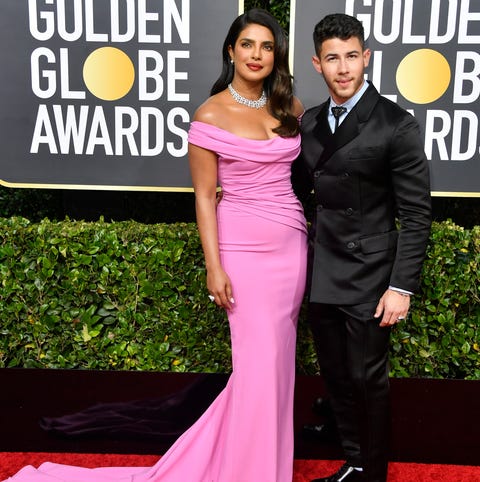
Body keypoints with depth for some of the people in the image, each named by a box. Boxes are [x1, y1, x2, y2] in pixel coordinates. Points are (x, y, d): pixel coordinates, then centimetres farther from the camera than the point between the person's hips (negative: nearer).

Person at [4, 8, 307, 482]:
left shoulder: (290, 107, 7)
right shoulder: (211, 115, -8)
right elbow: (204, 196, -7)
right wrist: (214, 267, -12)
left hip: (292, 247, 5)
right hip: (244, 248, -5)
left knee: (277, 357, 12)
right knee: (260, 362, -1)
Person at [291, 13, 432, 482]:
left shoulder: (396, 124, -10)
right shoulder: (310, 121, 7)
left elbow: (416, 214, -11)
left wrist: (402, 286, -14)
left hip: (368, 279, -5)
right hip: (321, 276, 6)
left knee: (367, 379, 7)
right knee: (336, 377, 16)